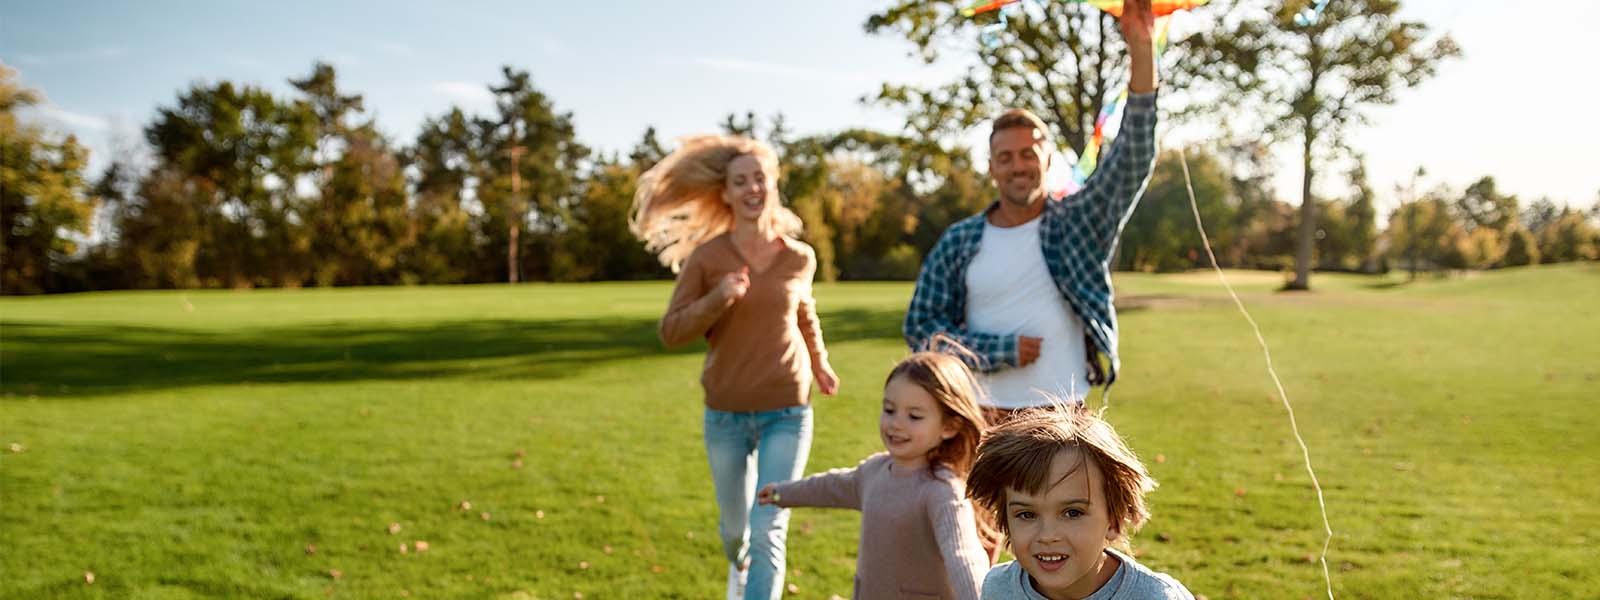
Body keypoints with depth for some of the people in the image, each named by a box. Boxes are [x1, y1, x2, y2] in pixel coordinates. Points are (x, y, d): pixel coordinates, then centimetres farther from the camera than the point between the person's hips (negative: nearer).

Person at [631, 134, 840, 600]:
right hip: (726, 415, 1)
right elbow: (671, 332, -9)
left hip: (787, 412, 0)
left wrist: (820, 363, 20)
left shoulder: (799, 257, -2)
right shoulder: (706, 257, -8)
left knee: (768, 532, -10)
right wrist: (716, 299, -23)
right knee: (735, 522, 21)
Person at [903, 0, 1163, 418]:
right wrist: (1003, 351, -10)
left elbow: (1135, 159, -10)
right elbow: (921, 327, 2)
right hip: (983, 418, 0)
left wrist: (1141, 50, -20)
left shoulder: (1079, 222, 1)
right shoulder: (959, 242, 2)